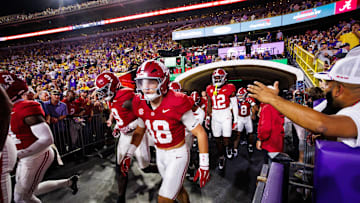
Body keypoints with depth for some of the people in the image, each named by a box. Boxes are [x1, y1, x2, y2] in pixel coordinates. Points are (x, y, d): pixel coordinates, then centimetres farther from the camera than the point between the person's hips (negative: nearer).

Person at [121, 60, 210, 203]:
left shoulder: (177, 104, -27)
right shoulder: (141, 106, -9)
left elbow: (200, 133, -19)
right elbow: (139, 131, 9)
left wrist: (204, 165, -17)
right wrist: (128, 155, 3)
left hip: (178, 155, -5)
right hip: (160, 154, 6)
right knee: (177, 189, 25)